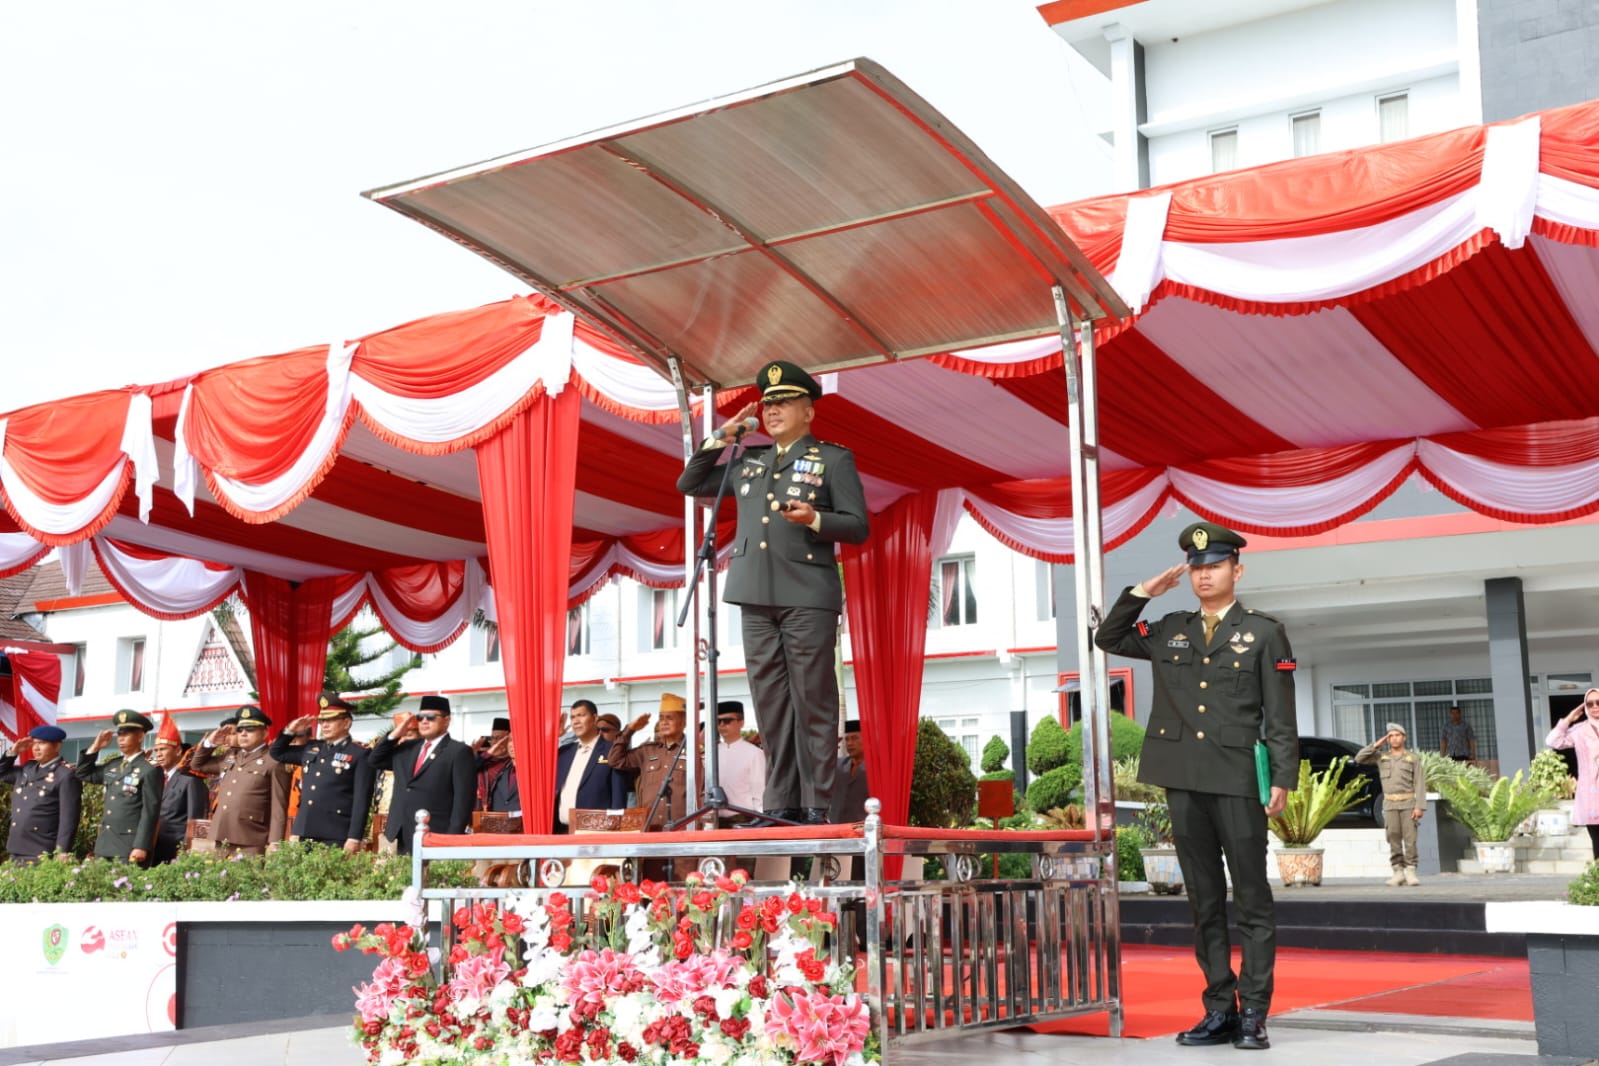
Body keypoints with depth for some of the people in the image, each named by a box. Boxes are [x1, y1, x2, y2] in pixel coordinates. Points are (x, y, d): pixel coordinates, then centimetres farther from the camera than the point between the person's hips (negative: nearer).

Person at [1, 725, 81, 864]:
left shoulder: (66, 775, -11)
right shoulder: (27, 768, 14)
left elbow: (68, 819, -14)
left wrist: (61, 853, -19)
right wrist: (13, 752, 12)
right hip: (16, 852, 8)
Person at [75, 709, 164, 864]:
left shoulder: (149, 770, -9)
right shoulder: (112, 765, 15)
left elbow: (150, 811, -13)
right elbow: (83, 774, 26)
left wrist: (141, 846, -18)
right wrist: (95, 747, 12)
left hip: (131, 846, -7)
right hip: (105, 844, 8)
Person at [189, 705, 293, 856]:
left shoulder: (274, 762, -3)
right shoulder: (229, 757, 19)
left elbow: (279, 807, -8)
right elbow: (198, 765, 34)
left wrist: (274, 844, -15)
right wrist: (210, 742, 15)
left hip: (251, 845, -7)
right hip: (222, 842, 7)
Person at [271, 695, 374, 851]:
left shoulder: (359, 754, -4)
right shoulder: (311, 748, 16)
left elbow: (362, 800, -9)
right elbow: (277, 753, 30)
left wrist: (355, 838, -16)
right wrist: (290, 731, 12)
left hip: (336, 838, -6)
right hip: (304, 834, 6)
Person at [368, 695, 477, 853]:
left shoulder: (459, 752, -5)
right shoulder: (407, 748, 19)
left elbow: (463, 799, -10)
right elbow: (375, 760, 19)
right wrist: (395, 735, 6)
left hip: (436, 839, -7)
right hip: (404, 839, 7)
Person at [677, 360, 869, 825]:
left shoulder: (833, 459, 5)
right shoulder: (749, 461, 19)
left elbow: (859, 526, -1)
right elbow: (688, 485, 22)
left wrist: (815, 519, -19)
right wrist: (722, 438, 14)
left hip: (808, 596, -5)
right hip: (757, 597, 5)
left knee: (813, 701, -5)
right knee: (770, 703, 5)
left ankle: (816, 806, -2)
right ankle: (780, 803, 9)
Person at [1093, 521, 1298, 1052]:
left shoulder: (1264, 632, 2)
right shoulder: (1169, 631, 13)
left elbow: (1281, 717, -1)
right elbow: (1108, 639, 21)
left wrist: (1283, 779, -10)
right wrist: (1143, 592, 10)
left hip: (1237, 782, -4)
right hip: (1183, 782, 4)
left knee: (1252, 900, -1)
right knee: (1205, 902, 8)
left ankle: (1253, 1013, 4)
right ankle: (1219, 1010, 14)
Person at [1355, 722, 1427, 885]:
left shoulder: (1413, 758, 1)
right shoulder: (1381, 756, 9)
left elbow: (1420, 784, -4)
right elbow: (1359, 758, 0)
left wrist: (1420, 807, -13)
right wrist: (1377, 744, -2)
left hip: (1408, 803, -2)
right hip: (1390, 804, 2)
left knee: (1410, 839, -6)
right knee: (1394, 839, -1)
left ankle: (1410, 873, -3)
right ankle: (1398, 873, 2)